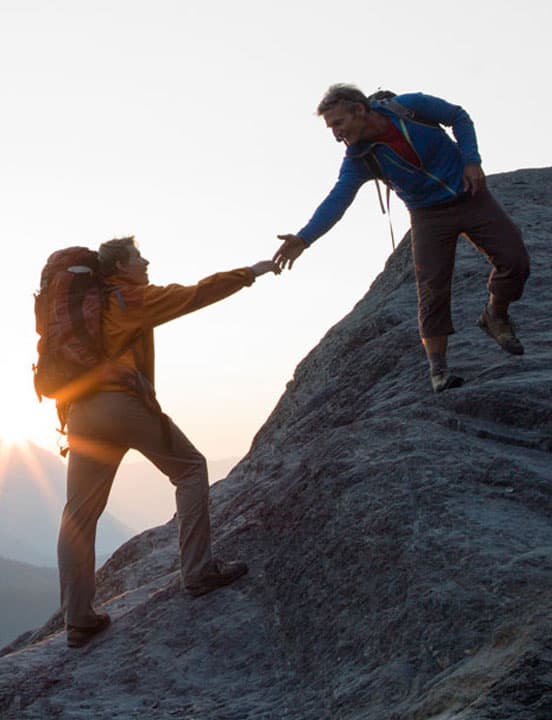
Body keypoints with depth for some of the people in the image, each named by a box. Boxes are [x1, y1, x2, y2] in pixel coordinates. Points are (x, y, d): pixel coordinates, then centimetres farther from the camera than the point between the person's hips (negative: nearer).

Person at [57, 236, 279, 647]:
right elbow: (196, 295, 0)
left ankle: (78, 620, 5)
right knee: (190, 468, 8)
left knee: (79, 515, 5)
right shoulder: (132, 298, 1)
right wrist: (250, 273, 8)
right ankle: (199, 572, 3)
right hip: (124, 404, -7)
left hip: (82, 412, 7)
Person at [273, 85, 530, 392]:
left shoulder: (410, 106, -17)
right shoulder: (358, 159, -14)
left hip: (470, 194, 0)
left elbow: (459, 117, -3)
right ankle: (438, 367, -4)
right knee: (432, 287, -11)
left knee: (515, 260, -7)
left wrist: (471, 160, -14)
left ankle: (496, 316, 20)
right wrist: (304, 238, -37)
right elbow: (337, 200, -23)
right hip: (429, 215, 0)